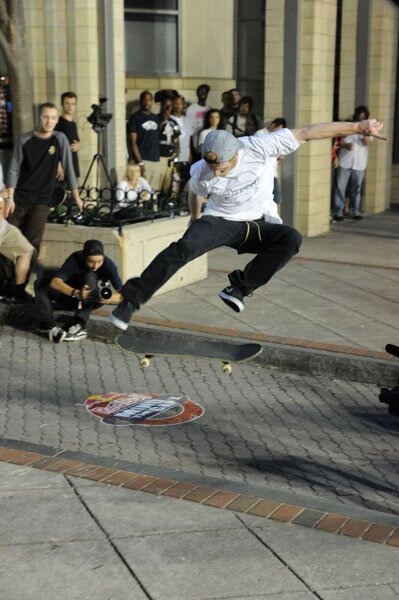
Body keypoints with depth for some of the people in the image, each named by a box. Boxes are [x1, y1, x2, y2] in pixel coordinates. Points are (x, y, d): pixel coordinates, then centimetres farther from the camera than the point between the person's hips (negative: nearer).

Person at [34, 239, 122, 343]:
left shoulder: (108, 264, -25)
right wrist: (76, 293, -52)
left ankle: (80, 325, -35)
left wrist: (108, 299, -49)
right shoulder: (75, 259, -25)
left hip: (93, 301, -1)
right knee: (41, 283, -20)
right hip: (72, 294, 1)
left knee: (90, 277, -33)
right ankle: (49, 324, -32)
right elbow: (55, 282, -35)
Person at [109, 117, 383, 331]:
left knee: (292, 239, -31)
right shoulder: (201, 173, -15)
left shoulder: (258, 147, -22)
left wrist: (357, 127, -17)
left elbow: (307, 133, -19)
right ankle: (131, 299, -22)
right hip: (221, 221, -1)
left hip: (260, 224, 1)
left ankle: (240, 287, -21)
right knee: (185, 247, -29)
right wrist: (196, 221, 27)